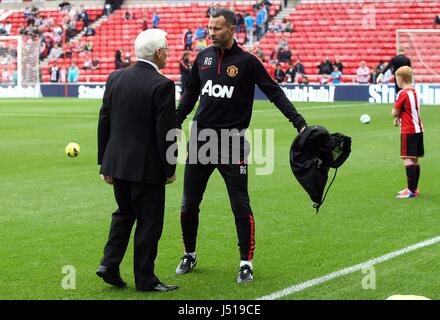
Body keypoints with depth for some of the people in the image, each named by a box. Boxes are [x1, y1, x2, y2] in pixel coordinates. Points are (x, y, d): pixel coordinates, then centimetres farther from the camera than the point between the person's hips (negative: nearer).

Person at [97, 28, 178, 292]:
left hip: (117, 162, 6)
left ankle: (109, 263, 12)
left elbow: (104, 122, 7)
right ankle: (145, 279, 11)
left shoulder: (116, 78, 3)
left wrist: (104, 162, 15)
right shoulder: (162, 85, -15)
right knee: (149, 221, 5)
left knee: (124, 213, 23)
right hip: (147, 166, -6)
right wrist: (170, 169, -5)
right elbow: (166, 132, -16)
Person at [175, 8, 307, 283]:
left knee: (241, 206, -3)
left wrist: (300, 123, -11)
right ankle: (190, 255, 27)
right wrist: (175, 124, 17)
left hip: (232, 142, -4)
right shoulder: (203, 57, 7)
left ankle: (246, 263, 8)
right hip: (200, 140, 4)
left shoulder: (247, 61, -6)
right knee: (189, 204, 9)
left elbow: (275, 93, -4)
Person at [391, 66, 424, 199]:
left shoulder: (403, 93, -13)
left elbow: (394, 113, -10)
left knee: (408, 159, -10)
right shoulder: (415, 92, 13)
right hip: (418, 129, 9)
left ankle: (411, 191, -15)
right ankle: (414, 188, 20)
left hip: (408, 131, -9)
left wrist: (397, 116, 11)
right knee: (415, 160, 13)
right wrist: (399, 117, 6)